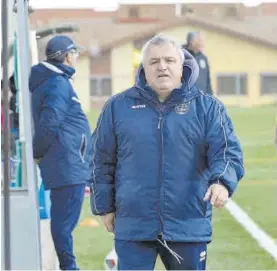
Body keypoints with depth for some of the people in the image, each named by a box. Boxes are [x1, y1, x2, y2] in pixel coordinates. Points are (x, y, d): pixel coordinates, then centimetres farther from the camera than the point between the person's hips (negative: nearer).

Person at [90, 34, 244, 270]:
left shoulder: (207, 108, 1)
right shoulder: (118, 107, 3)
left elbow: (228, 152, -7)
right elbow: (103, 162, 10)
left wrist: (222, 182, -27)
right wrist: (105, 207, 9)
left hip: (189, 227, 0)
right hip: (133, 227, 0)